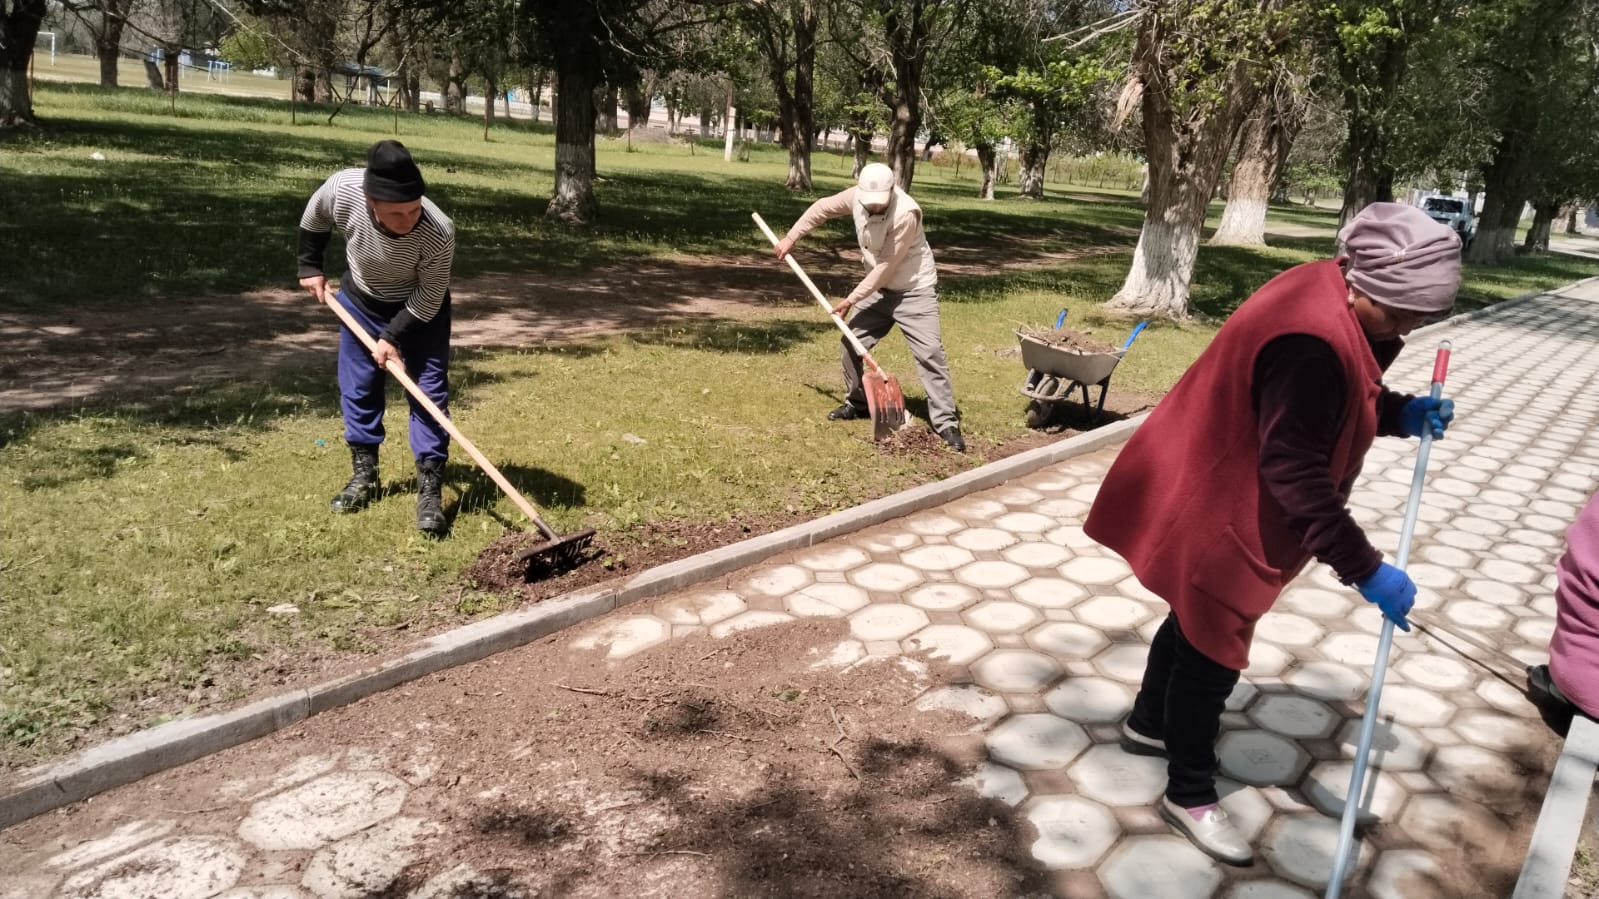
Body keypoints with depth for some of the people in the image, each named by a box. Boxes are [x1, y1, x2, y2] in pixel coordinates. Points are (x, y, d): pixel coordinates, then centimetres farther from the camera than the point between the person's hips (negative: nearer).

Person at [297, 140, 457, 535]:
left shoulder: (439, 233, -38)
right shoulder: (341, 189, -32)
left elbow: (428, 300, -23)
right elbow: (313, 222, -5)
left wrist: (393, 336, -23)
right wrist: (310, 267, 3)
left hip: (419, 309, -3)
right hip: (360, 300, 3)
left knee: (429, 392, -9)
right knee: (357, 387, 9)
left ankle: (430, 488, -3)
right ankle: (363, 473, 25)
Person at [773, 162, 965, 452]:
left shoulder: (906, 214, -31)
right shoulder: (856, 195, -11)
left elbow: (886, 266, -26)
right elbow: (822, 208, 9)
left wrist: (851, 299, -19)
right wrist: (791, 237, 8)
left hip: (915, 291, -7)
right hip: (880, 289, 7)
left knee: (930, 353, -14)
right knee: (851, 342, 7)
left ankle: (946, 423, -10)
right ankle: (857, 402, 28)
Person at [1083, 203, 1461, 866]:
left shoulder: (1334, 297, 1)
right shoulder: (1313, 340, -32)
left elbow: (1336, 406, 15)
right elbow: (1295, 473, -32)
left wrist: (1401, 414, -3)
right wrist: (1364, 568, -28)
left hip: (1224, 500, 10)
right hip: (1218, 513, -10)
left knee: (1198, 621, 25)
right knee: (1214, 645, 3)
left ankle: (1148, 723, 46)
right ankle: (1189, 794, 21)